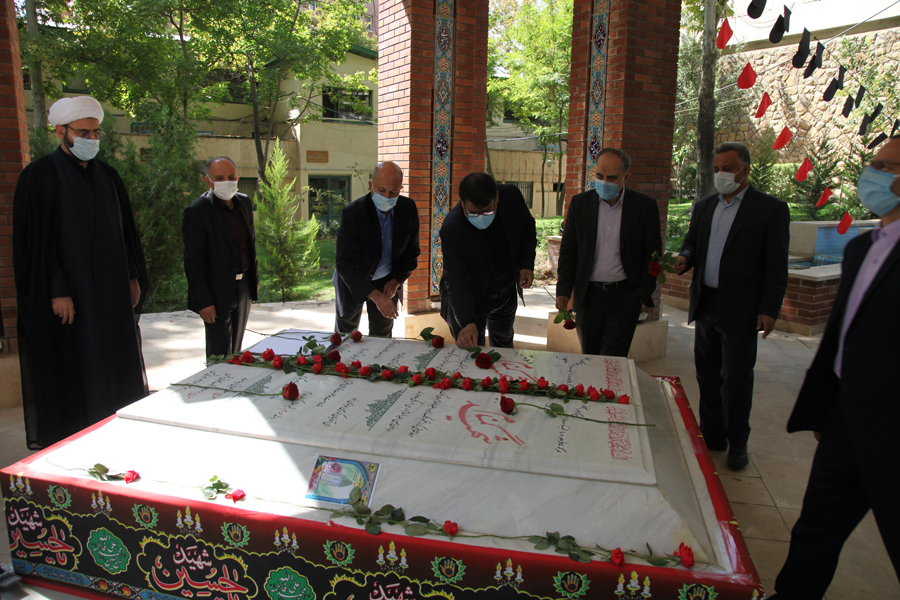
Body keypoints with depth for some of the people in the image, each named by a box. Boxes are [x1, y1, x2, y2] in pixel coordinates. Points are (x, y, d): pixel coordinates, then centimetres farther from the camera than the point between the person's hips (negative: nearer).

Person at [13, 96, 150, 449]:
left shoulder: (107, 175, 12)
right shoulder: (40, 176, -6)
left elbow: (125, 230, 15)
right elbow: (37, 238, -11)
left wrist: (133, 277, 9)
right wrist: (56, 291, -17)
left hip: (112, 289, 6)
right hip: (69, 293, -6)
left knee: (117, 362, 10)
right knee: (74, 369, 0)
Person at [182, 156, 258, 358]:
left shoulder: (244, 202, 6)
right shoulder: (197, 212, -15)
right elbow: (193, 262, -15)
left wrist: (255, 277, 15)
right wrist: (204, 302, -17)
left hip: (244, 287, 6)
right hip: (218, 293, -6)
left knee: (236, 350, 17)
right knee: (220, 355, 1)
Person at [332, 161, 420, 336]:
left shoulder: (408, 209, -15)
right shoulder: (352, 212, -28)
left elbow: (412, 253, -1)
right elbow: (345, 264, -30)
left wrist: (396, 281, -15)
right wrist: (376, 296, -39)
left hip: (388, 282, 3)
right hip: (353, 281, -2)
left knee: (382, 338, 15)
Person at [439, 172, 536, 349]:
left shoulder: (512, 196, -21)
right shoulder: (451, 229, -33)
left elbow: (527, 228, 1)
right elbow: (456, 281, -34)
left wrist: (527, 264, -12)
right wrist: (468, 322, -45)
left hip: (506, 291, 5)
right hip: (469, 297, -5)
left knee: (504, 341, 29)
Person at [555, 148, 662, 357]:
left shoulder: (645, 206, -4)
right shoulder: (580, 203, 2)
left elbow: (653, 253, 1)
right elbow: (568, 250, 5)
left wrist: (645, 293, -4)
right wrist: (563, 290, -2)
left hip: (625, 297, -2)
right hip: (588, 294, 3)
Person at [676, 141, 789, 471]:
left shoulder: (771, 209, -4)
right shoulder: (703, 207, 11)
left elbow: (777, 266, -6)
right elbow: (691, 242, 20)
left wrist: (769, 310, -13)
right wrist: (685, 258, -4)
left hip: (740, 309, -5)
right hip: (705, 305, 5)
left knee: (736, 379, 2)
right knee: (707, 375, 12)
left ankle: (737, 444, 19)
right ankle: (711, 436, 27)